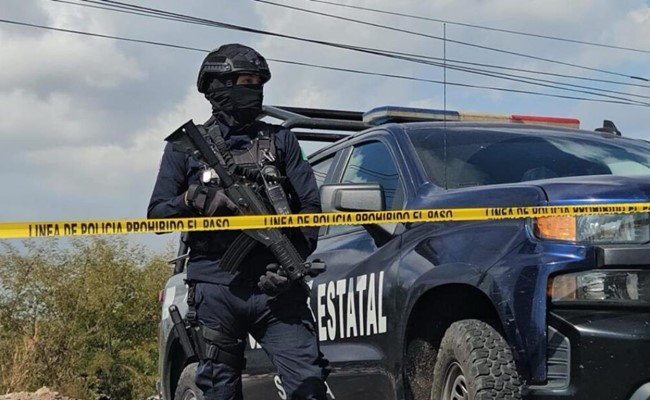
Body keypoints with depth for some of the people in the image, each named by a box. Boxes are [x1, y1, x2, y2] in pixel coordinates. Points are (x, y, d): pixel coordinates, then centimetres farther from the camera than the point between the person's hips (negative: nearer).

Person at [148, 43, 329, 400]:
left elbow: (310, 205, 8)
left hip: (275, 288, 0)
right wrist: (194, 199, -11)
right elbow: (157, 214, 9)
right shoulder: (186, 146, 12)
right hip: (215, 289, 0)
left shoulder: (280, 140, 14)